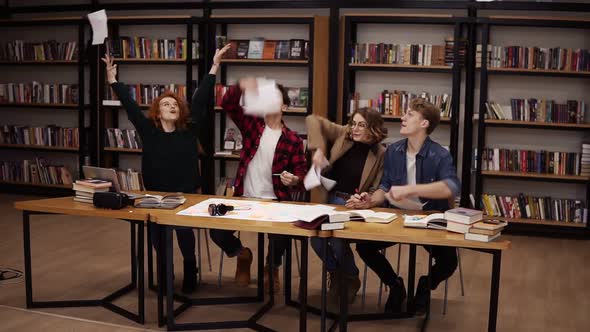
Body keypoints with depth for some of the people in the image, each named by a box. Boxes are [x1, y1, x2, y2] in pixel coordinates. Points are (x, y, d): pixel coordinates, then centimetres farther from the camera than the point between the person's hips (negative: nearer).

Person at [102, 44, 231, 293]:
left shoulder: (189, 131, 1)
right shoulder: (149, 132, 2)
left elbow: (200, 100, -3)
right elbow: (130, 105, 0)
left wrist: (214, 67, -6)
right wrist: (112, 79, -3)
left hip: (187, 196, -1)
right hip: (156, 196, 1)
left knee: (184, 230, -23)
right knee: (157, 235, -16)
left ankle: (190, 270, 2)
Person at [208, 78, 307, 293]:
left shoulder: (292, 139, 1)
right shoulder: (252, 124, 4)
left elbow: (301, 173, 2)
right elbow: (227, 104, -10)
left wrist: (294, 181, -23)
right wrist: (241, 87, -30)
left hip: (275, 201, -1)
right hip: (244, 198, 2)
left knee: (282, 237, -28)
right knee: (217, 232, -17)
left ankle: (272, 267, 11)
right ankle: (242, 255, 20)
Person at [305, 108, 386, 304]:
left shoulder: (380, 155, -4)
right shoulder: (343, 134, 2)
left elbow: (378, 190, -4)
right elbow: (313, 121, 0)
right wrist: (318, 149, -13)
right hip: (330, 201, 3)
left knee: (337, 241, -26)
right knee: (316, 238, -20)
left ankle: (351, 279, 9)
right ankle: (334, 272, 14)